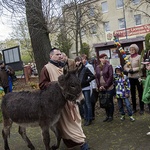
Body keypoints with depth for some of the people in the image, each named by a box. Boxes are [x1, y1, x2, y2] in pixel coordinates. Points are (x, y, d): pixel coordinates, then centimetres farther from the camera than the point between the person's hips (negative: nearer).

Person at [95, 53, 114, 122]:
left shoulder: (109, 66, -4)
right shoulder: (97, 67, 8)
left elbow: (110, 77, -10)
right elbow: (96, 77, 8)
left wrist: (105, 86, -13)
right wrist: (99, 86, -4)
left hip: (109, 87, -4)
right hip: (101, 88, 4)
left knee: (110, 102, 4)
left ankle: (111, 116, 16)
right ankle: (107, 115, 23)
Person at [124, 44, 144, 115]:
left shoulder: (139, 57, -4)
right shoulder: (128, 58, 9)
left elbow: (141, 66, -11)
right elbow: (125, 67, 6)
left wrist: (133, 70, -15)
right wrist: (129, 70, -13)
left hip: (138, 77, -4)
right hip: (131, 77, 4)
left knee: (140, 93, 3)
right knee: (132, 93, 12)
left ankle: (142, 109, 12)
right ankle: (134, 108, 22)